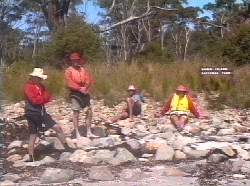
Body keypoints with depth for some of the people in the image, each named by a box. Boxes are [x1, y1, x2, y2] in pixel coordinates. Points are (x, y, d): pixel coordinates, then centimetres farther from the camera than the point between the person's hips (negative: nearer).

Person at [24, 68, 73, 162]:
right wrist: (43, 97, -9)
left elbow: (48, 97, 7)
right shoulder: (28, 86, -14)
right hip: (32, 114, -7)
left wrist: (41, 98, -14)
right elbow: (34, 100, -24)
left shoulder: (40, 86, 11)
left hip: (42, 112, 7)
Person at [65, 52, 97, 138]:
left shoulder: (84, 70, 10)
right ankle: (77, 134, 3)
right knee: (76, 113, -2)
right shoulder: (69, 71, -4)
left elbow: (89, 80, 3)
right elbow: (70, 83, -12)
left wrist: (86, 89, -14)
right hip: (75, 93, -5)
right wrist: (80, 89, -17)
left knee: (89, 111, 4)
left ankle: (89, 132, 13)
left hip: (85, 93, 5)